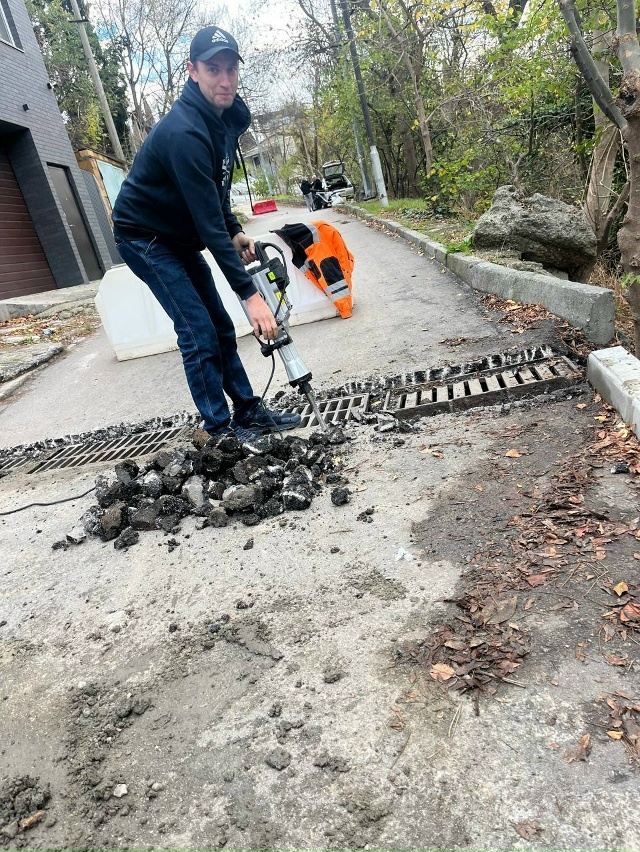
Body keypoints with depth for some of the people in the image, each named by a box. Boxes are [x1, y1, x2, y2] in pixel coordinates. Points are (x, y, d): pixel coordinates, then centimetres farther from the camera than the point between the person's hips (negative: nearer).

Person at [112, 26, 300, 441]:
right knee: (200, 333, -12)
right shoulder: (184, 132, -29)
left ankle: (250, 410, 15)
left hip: (181, 238, 9)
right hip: (145, 238, -8)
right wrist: (250, 293, -34)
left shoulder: (224, 119, 0)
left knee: (221, 328, 7)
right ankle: (222, 430, -2)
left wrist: (236, 231, -1)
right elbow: (208, 222, -33)